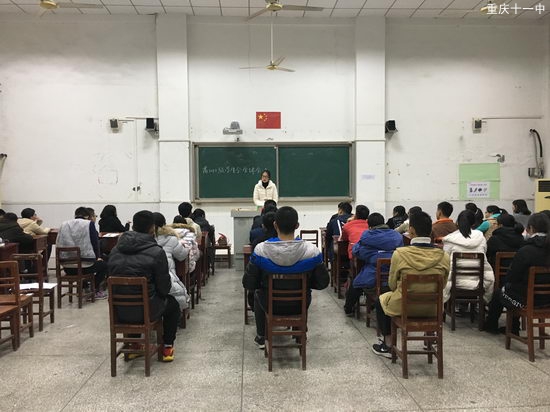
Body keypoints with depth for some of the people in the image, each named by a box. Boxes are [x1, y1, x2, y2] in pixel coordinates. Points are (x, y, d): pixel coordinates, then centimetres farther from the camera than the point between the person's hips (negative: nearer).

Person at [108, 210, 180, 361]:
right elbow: (164, 288, -8)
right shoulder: (156, 252, -14)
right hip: (146, 310, -4)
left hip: (119, 311, 5)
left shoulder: (115, 250, 1)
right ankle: (167, 347, 28)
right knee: (172, 303, 26)